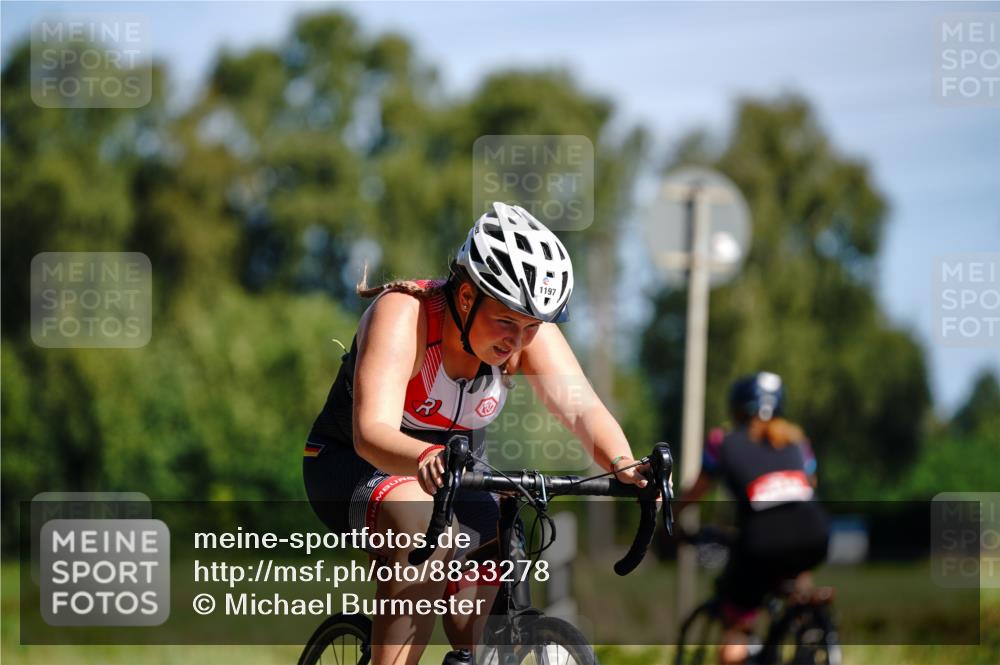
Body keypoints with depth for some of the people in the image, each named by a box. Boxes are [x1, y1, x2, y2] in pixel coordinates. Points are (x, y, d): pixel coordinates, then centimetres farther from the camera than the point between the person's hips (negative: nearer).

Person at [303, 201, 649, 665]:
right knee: (426, 530, -36)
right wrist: (426, 459, -65)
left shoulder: (527, 330, -17)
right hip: (354, 463, -5)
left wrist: (622, 465, -51)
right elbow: (372, 433, -43)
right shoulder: (404, 314, -30)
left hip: (456, 472, 5)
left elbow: (581, 407, -30)